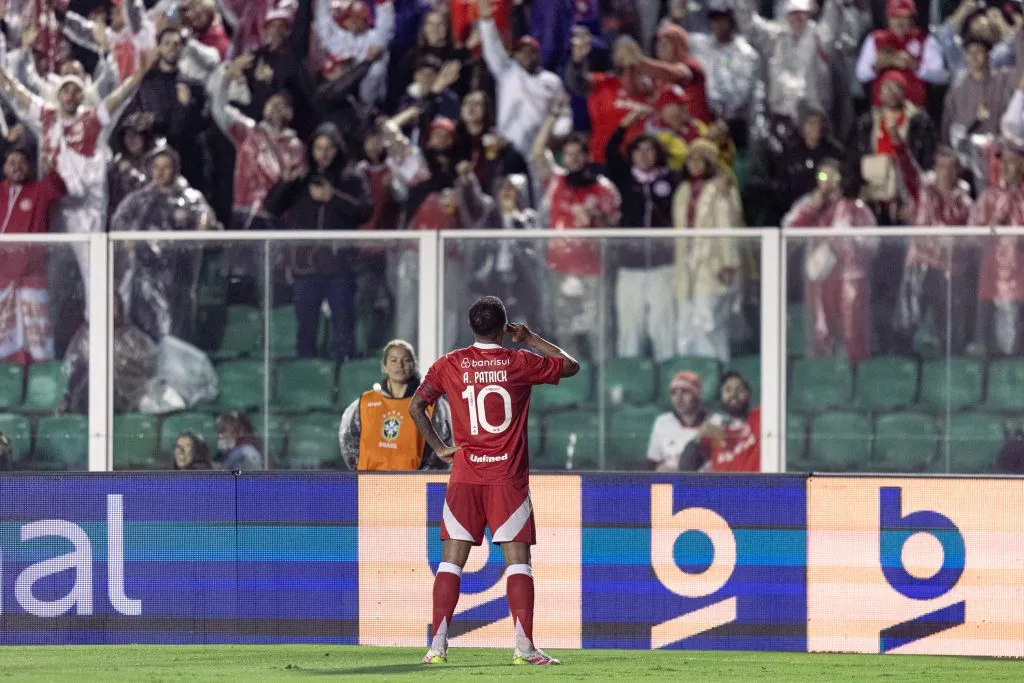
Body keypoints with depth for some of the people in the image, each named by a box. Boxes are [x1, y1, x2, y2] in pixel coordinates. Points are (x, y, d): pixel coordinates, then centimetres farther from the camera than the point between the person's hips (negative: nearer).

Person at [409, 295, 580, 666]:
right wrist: (530, 339, 20)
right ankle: (524, 647, -9)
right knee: (517, 561, -1)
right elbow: (570, 365, 13)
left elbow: (416, 406, 2)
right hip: (508, 479, -2)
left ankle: (438, 646, -2)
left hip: (465, 476, 2)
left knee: (451, 561, 4)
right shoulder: (520, 363, -1)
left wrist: (439, 447, 10)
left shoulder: (450, 365, 3)